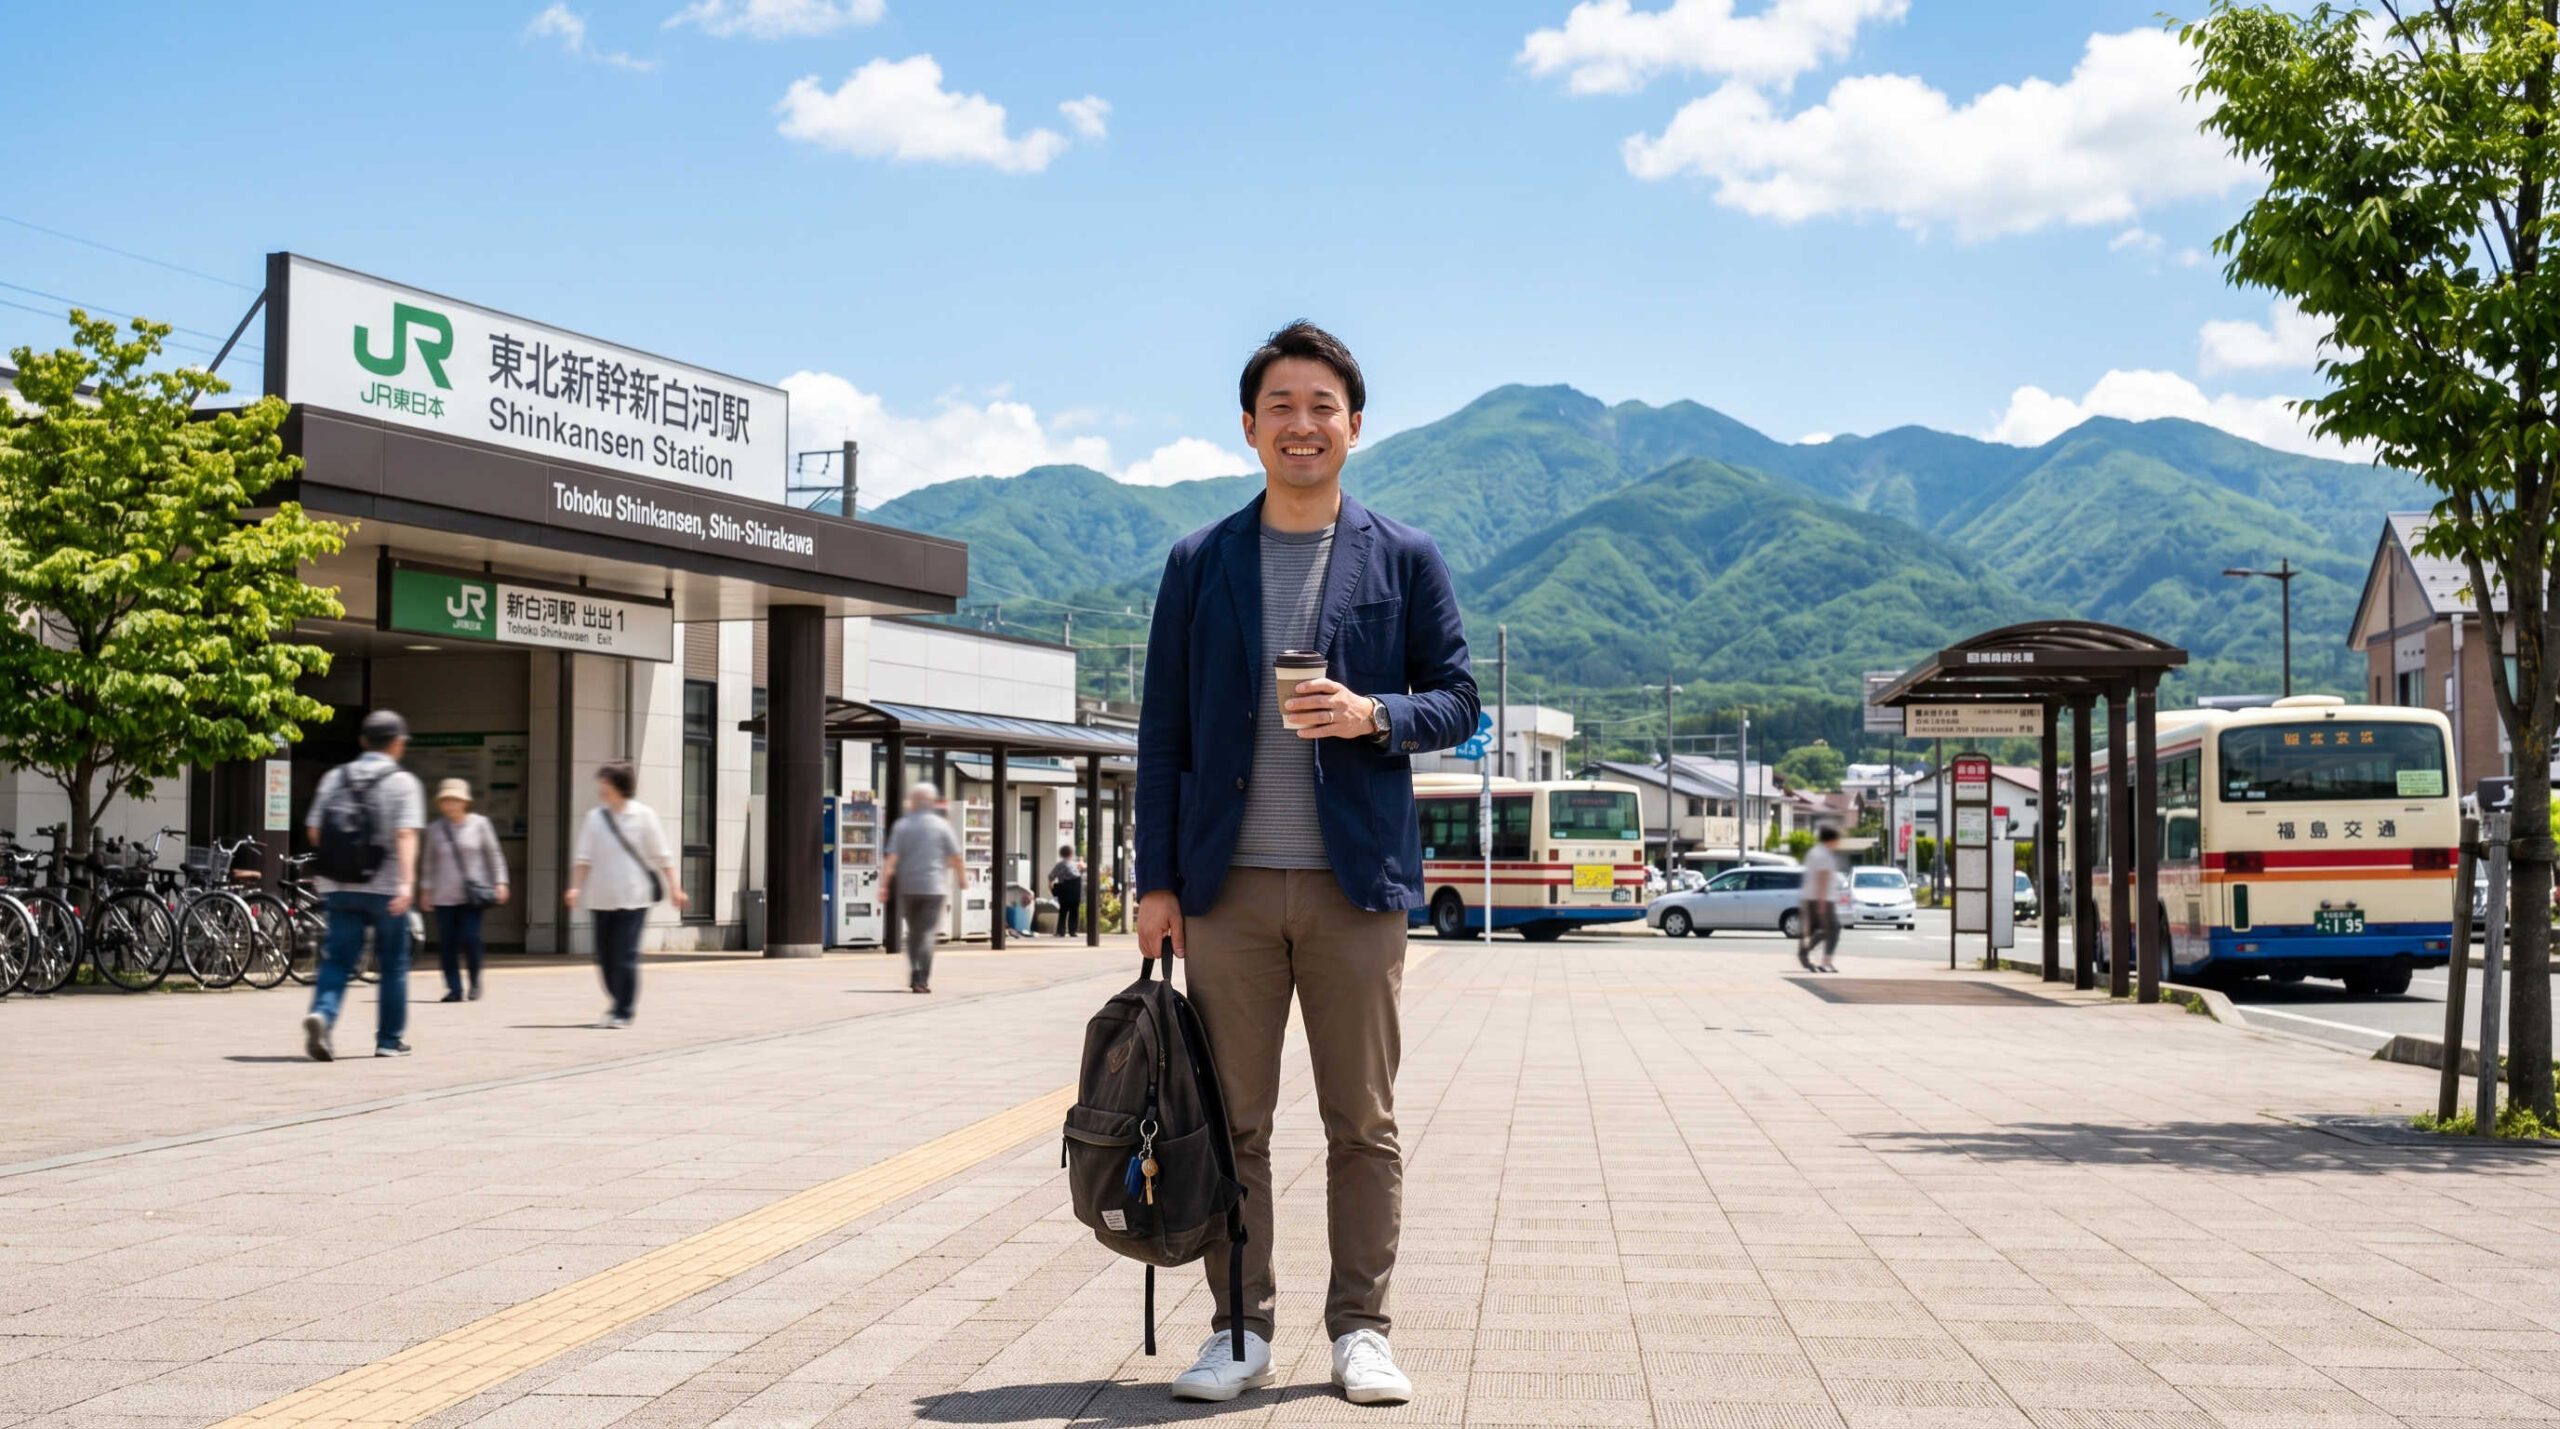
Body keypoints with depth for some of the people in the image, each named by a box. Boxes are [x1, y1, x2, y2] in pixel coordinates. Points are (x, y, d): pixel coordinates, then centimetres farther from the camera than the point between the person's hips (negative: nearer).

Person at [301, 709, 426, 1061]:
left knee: (337, 961, 4)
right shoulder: (403, 782, -5)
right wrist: (407, 881, -24)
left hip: (340, 886, 3)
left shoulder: (335, 778, 8)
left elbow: (314, 830, 8)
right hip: (385, 887, -3)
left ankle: (321, 1014, -22)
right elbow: (406, 835, -16)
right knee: (393, 966, 10)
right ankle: (390, 1039, 16)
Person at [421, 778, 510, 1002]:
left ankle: (475, 983, 11)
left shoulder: (479, 824, 2)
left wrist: (500, 883, 2)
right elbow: (428, 861, 13)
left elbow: (494, 854, 7)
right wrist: (426, 889, 10)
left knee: (470, 938, -10)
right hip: (444, 897, 2)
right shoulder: (436, 829, 5)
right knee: (446, 942, -3)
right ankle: (454, 988, 6)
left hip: (472, 894, -2)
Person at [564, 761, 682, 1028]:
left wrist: (674, 888, -1)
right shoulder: (595, 817, 5)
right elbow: (585, 858, 2)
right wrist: (575, 887, -11)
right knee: (604, 956, 8)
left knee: (626, 956, -8)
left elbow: (662, 857, 1)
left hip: (634, 896, -4)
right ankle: (618, 1003, 26)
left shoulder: (644, 816, -2)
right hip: (602, 898, 4)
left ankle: (624, 1012, -1)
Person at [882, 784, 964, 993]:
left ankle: (915, 972, 6)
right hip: (934, 887, -2)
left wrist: (884, 883, -8)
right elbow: (955, 857, 1)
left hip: (908, 887, 2)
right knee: (927, 934, -3)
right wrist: (962, 878, 16)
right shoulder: (941, 825, 0)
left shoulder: (901, 826, 3)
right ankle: (922, 979, -12)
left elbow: (892, 858, -6)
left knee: (913, 932, 16)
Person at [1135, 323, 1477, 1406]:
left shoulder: (1405, 561, 6)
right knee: (1231, 1121, 5)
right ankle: (1240, 1331, 15)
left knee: (1363, 1122, 4)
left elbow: (1457, 699, 7)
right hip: (1228, 883, 1)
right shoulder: (1199, 563, 9)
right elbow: (1163, 731, 8)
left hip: (1356, 880, -1)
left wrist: (1375, 715, -15)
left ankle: (1360, 1330, 15)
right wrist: (1154, 880, 2)